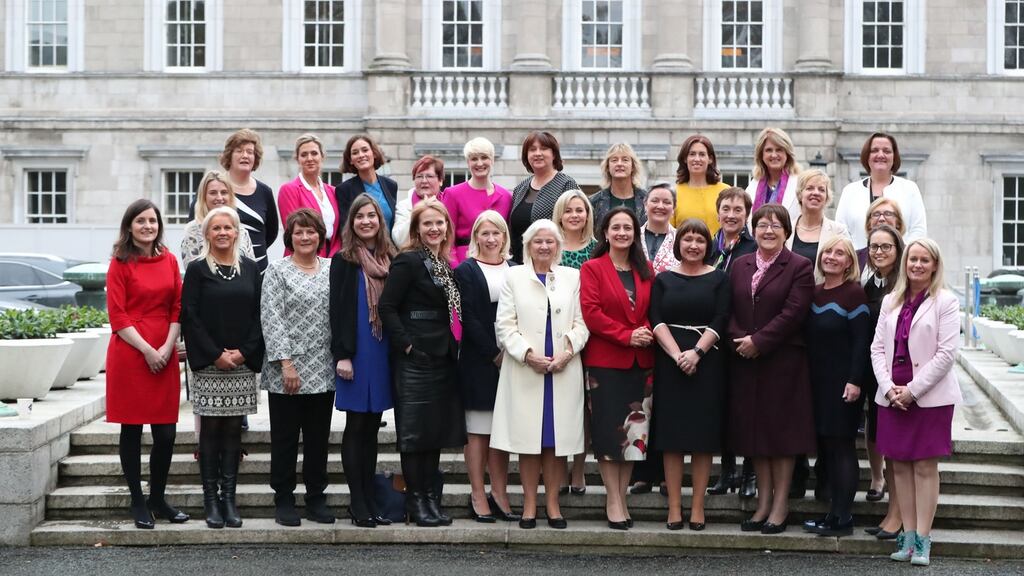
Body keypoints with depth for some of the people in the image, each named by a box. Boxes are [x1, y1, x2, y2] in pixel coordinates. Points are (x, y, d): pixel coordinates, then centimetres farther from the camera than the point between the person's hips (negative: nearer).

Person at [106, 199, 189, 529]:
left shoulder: (169, 261, 10)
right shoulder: (120, 263, -2)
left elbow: (177, 308, 9)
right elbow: (117, 315, -7)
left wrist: (167, 347, -4)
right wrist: (147, 349, -12)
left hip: (164, 355, 4)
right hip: (129, 353, -4)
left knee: (166, 433, 3)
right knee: (132, 430, 4)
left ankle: (158, 499, 19)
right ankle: (138, 502, 13)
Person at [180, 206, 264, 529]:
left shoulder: (250, 269, 10)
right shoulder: (197, 270, 1)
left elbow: (259, 314, 7)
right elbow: (190, 317, -4)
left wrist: (245, 352, -6)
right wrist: (216, 355, -11)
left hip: (243, 364, 3)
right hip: (208, 364, -2)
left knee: (233, 429, 4)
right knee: (211, 429, 0)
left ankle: (229, 497, 9)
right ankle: (211, 499, 5)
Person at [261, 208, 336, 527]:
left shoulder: (332, 270, 11)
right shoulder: (277, 271, -1)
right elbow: (271, 318, -8)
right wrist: (285, 362, -14)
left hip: (323, 371, 4)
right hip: (286, 372, -3)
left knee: (318, 436, 9)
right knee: (285, 436, 3)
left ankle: (316, 497, 18)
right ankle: (283, 499, 12)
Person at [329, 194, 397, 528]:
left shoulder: (390, 260, 11)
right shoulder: (343, 261, -2)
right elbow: (338, 309, -7)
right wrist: (341, 355, -13)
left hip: (383, 352, 5)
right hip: (355, 352, -5)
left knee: (372, 427, 9)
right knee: (356, 427, 0)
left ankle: (369, 500, 15)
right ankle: (357, 504, 4)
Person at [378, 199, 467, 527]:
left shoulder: (445, 264, 15)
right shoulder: (408, 261, -8)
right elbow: (387, 307, -13)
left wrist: (453, 349, 9)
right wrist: (406, 344, -15)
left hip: (443, 358, 7)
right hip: (415, 359, -7)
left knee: (437, 429, 10)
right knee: (414, 430, -1)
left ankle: (431, 497, 18)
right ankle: (415, 499, 7)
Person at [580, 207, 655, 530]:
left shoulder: (646, 271, 13)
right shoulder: (592, 269, 0)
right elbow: (590, 312, -10)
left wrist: (647, 333, -9)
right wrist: (626, 336, -15)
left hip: (640, 362, 4)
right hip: (605, 361, -4)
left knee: (634, 432, 5)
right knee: (608, 431, -2)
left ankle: (621, 497, 13)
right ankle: (614, 501, 3)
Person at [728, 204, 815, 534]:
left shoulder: (800, 268, -3)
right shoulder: (740, 266, 12)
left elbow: (793, 313, -12)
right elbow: (730, 311, 7)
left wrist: (758, 341, -16)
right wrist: (738, 339, -10)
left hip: (783, 361, -5)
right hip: (745, 362, 5)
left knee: (781, 431, 1)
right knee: (753, 431, 8)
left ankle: (780, 506, 9)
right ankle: (763, 503, 18)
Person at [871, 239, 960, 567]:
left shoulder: (945, 301, -3)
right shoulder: (890, 301, 12)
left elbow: (947, 353, -10)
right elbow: (877, 347, 9)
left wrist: (912, 390, -13)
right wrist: (889, 387, -6)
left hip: (930, 397, -4)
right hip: (892, 396, 5)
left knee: (925, 467, -2)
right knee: (900, 466, 5)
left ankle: (923, 539, 1)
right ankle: (908, 536, 12)